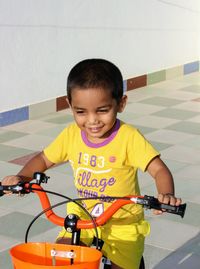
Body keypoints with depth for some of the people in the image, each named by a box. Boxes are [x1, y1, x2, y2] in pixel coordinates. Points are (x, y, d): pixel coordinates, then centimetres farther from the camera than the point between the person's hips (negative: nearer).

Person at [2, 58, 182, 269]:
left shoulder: (129, 137, -19)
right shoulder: (71, 135, -6)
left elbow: (159, 170, -23)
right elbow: (44, 159, 8)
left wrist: (166, 195, -44)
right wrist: (21, 178, -9)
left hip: (123, 225, -3)